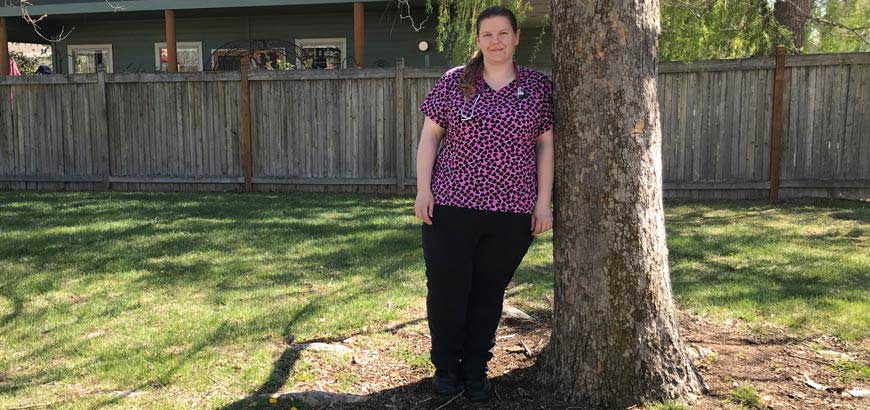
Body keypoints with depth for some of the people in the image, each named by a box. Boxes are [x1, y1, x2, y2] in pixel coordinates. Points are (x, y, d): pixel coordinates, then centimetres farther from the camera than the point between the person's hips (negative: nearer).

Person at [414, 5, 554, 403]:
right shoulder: (453, 82, 4)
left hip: (512, 213, 1)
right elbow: (429, 136, 5)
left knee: (489, 293, 11)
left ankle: (476, 371, 27)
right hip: (451, 206, 0)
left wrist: (543, 202, 1)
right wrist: (423, 189, -3)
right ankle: (446, 367, 25)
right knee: (446, 290, 5)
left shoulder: (538, 86, 6)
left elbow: (545, 146, 7)